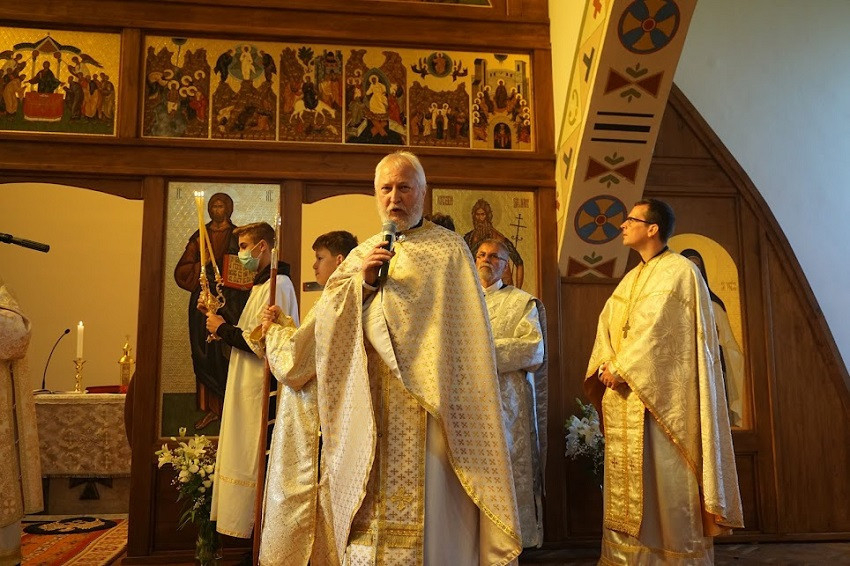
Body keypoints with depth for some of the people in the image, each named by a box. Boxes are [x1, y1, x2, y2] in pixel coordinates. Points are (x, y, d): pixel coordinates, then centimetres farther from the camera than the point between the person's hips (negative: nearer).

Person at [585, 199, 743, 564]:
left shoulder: (678, 271, -7)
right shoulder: (632, 278, 18)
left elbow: (654, 329, -16)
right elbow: (609, 327, 11)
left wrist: (619, 368, -14)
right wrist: (605, 367, -5)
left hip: (658, 396, -8)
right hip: (623, 396, 8)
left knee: (663, 480, -2)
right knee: (627, 484, 9)